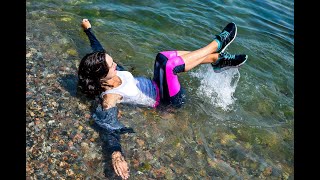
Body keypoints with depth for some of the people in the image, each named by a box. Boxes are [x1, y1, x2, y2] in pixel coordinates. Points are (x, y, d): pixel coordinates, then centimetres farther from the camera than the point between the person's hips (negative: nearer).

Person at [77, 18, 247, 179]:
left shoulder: (107, 75, -8)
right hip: (161, 98, -9)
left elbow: (97, 48, 8)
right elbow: (111, 129, -37)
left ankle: (218, 59, 6)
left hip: (155, 84, 9)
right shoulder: (109, 98, -28)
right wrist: (116, 154, -56)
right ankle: (218, 42, -9)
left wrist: (88, 29, 21)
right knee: (168, 63, -28)